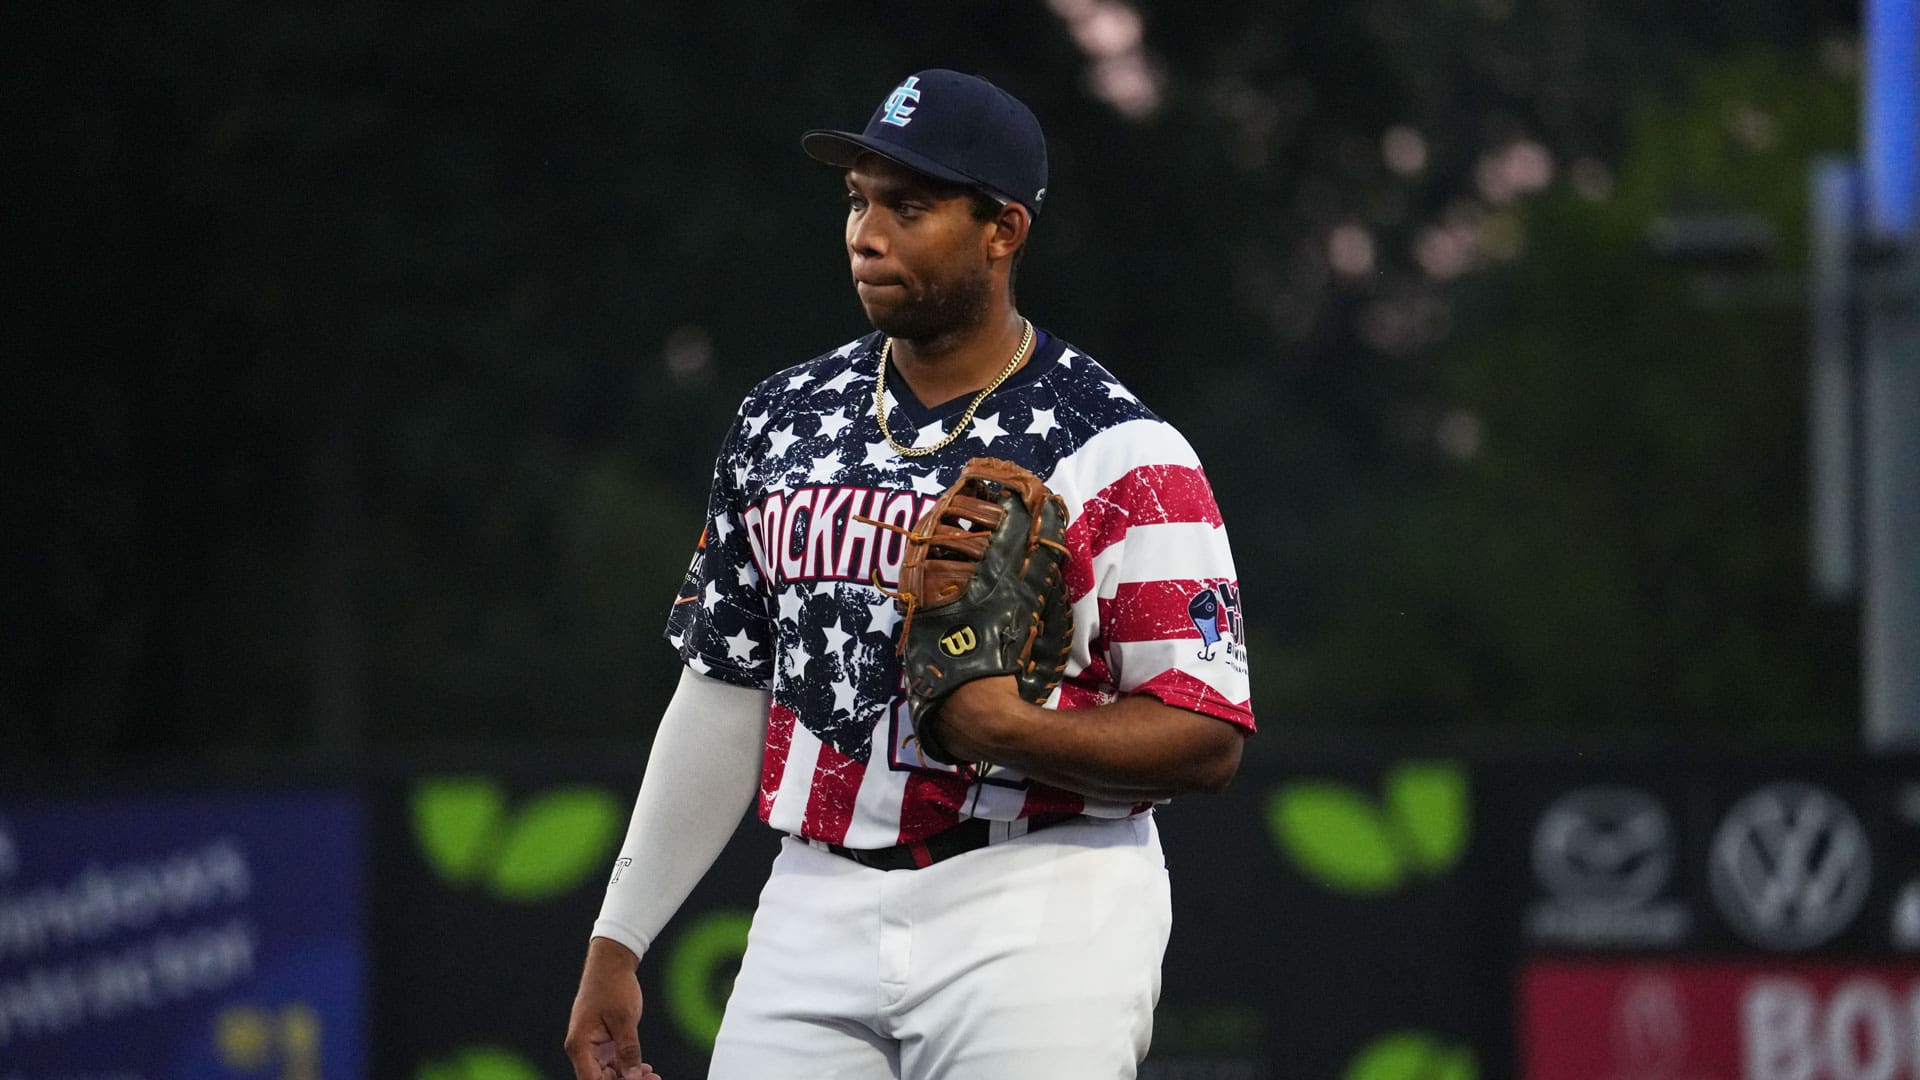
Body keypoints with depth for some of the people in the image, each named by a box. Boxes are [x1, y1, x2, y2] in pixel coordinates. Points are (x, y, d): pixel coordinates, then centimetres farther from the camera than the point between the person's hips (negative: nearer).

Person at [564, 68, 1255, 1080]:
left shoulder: (1118, 454, -6)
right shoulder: (785, 420, 12)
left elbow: (1208, 738, -9)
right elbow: (726, 691, 17)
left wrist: (1010, 729, -25)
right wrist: (616, 942, 13)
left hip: (1036, 920, -5)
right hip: (814, 912, 5)